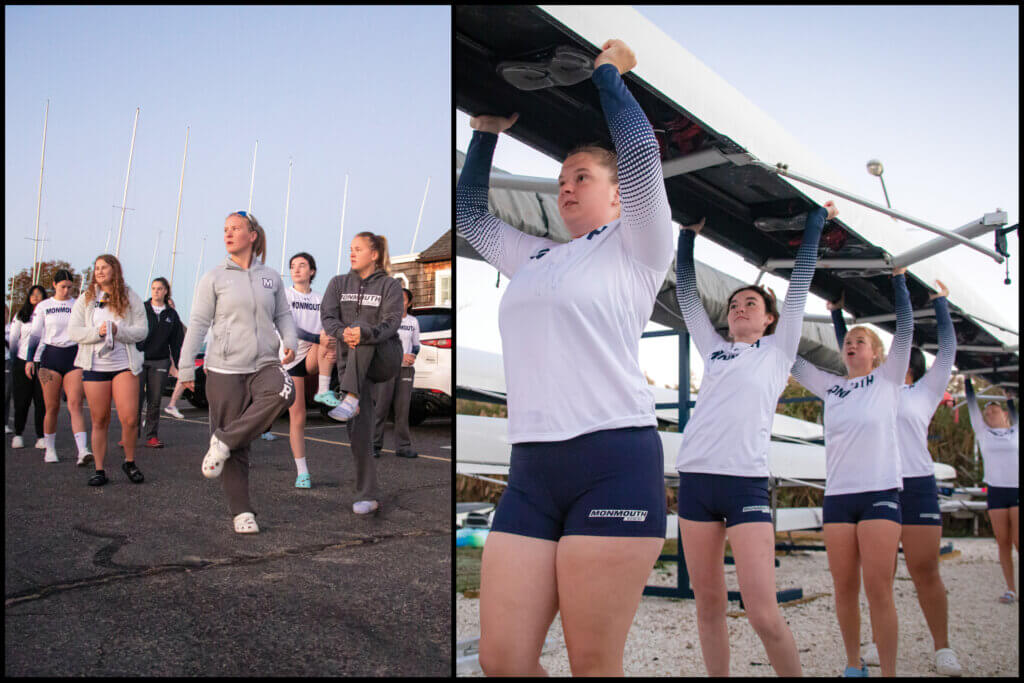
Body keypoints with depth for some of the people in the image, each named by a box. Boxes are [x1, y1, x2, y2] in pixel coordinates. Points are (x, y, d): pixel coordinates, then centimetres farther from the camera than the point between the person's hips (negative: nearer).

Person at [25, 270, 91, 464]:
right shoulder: (43, 306, 9)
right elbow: (36, 334, 9)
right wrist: (30, 359, 1)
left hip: (74, 357, 0)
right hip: (50, 356, 0)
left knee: (75, 404, -13)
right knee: (52, 407, 0)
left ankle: (82, 451, -24)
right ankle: (50, 449, 16)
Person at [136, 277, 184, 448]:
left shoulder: (172, 314, 10)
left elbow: (176, 342, 12)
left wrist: (179, 365, 7)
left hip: (160, 362, 2)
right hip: (139, 359, -2)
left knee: (155, 400, 3)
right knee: (136, 397, -8)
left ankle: (151, 436, 9)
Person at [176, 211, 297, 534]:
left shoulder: (271, 278, 11)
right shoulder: (215, 278, 3)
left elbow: (283, 315, 18)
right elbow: (198, 323, 2)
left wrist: (290, 341, -3)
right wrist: (186, 368, -3)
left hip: (264, 365, 2)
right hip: (225, 370, -2)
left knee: (283, 392, -33)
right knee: (237, 453, -2)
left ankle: (224, 442, -20)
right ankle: (242, 512, 10)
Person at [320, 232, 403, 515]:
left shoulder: (389, 285, 0)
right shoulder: (339, 283, 11)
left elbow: (391, 323, -14)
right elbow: (327, 316, -3)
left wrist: (363, 333, -35)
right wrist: (342, 332, -27)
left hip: (384, 358, -3)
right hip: (350, 362, 3)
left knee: (363, 330, -32)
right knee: (359, 432, -7)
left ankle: (350, 399, -42)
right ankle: (368, 496, 0)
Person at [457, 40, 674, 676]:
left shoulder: (635, 247, 8)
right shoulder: (535, 258, 25)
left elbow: (641, 154, -7)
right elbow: (470, 212, 35)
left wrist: (609, 74, 6)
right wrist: (487, 133, 34)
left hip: (614, 462, -6)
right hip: (532, 469, 6)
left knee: (594, 665, -4)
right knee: (501, 660, -1)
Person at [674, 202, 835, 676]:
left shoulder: (778, 349, 14)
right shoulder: (714, 349, 22)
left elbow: (801, 280, 15)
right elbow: (686, 292, 27)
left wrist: (815, 223, 23)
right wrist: (688, 237, 30)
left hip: (747, 482, -4)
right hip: (695, 478, 4)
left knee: (764, 615, -11)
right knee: (709, 605, 5)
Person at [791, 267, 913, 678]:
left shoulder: (887, 379, 8)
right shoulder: (830, 388, 15)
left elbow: (905, 328, 1)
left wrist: (898, 277, 2)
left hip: (880, 492, -3)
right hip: (837, 495, 3)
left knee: (878, 589, -9)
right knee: (844, 588, 3)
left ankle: (889, 672, -4)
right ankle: (853, 665, 15)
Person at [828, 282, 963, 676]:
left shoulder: (923, 393, 11)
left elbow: (947, 350, 8)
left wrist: (940, 303, 11)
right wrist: (837, 314, 27)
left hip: (916, 487, -3)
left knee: (925, 570, -5)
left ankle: (943, 649, 1)